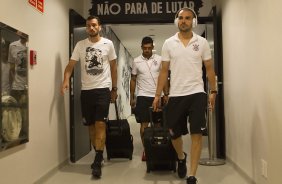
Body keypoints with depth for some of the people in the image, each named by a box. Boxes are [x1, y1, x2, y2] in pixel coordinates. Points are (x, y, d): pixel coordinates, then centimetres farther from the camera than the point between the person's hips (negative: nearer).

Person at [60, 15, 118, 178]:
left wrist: (114, 89, 7)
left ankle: (98, 161, -6)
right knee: (91, 125, 10)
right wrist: (66, 80, -22)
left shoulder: (108, 44, 1)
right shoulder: (80, 45, 4)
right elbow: (71, 65, -2)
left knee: (100, 124, -10)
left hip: (103, 89, -3)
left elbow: (113, 67, 7)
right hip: (86, 90, 3)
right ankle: (99, 156, 26)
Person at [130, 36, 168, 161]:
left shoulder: (159, 59, 2)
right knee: (144, 124, 1)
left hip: (157, 96, 1)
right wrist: (132, 97, 3)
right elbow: (133, 80, 7)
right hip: (143, 96, 0)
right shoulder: (136, 61, 2)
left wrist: (166, 94, 1)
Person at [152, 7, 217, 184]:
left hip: (197, 94, -1)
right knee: (174, 133, 11)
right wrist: (158, 95, 2)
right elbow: (164, 71, 6)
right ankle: (181, 158, 42)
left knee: (197, 134, -5)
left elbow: (209, 69, 7)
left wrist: (213, 91, 0)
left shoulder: (202, 42, 3)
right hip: (175, 95, 2)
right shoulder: (169, 43, 5)